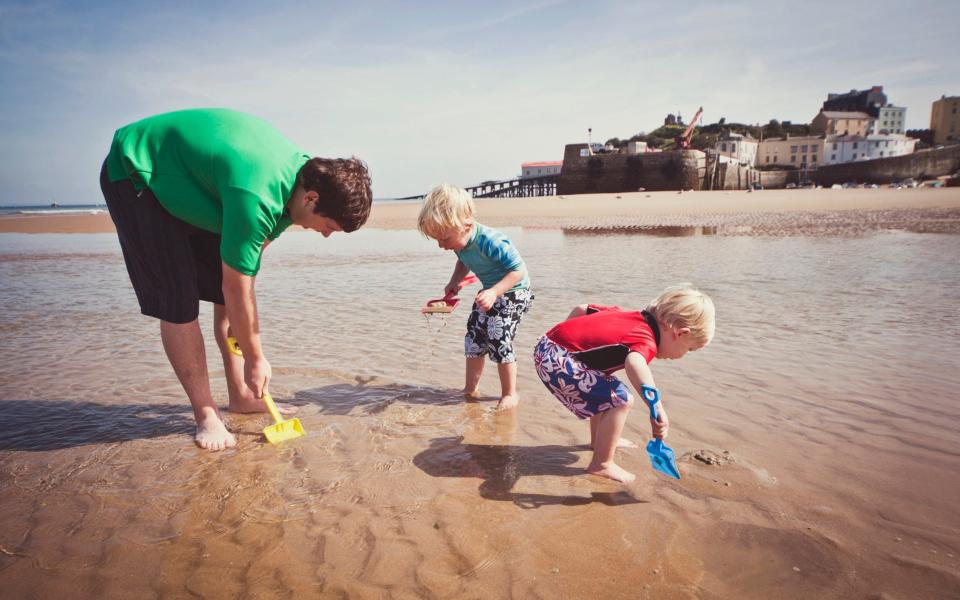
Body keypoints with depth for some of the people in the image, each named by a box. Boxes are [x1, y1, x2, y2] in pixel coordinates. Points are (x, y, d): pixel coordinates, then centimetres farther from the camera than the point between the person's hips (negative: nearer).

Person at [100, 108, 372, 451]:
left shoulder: (303, 170, -11)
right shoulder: (257, 196, -39)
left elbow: (253, 251, -4)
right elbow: (237, 290, -30)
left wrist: (240, 321, -7)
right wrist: (255, 358, -17)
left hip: (188, 180, 8)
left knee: (224, 293, 4)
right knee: (179, 301, -14)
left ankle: (240, 396, 14)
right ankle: (206, 415, -2)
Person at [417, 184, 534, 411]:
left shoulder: (491, 242, -35)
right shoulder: (461, 243, -10)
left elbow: (519, 270, -30)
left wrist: (494, 292, -40)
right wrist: (454, 282, -5)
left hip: (513, 292, -8)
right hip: (490, 293, 9)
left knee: (498, 339, -15)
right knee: (474, 336, 8)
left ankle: (509, 394, 2)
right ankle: (470, 389, 22)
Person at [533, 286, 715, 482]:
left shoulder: (625, 314, 13)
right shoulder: (646, 342, -14)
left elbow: (580, 309, 21)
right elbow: (633, 363, -39)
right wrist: (658, 410, -36)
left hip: (547, 344, 10)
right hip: (558, 361, -10)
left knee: (604, 391, 28)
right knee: (621, 400, -8)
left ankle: (599, 440, 44)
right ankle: (601, 465, 4)